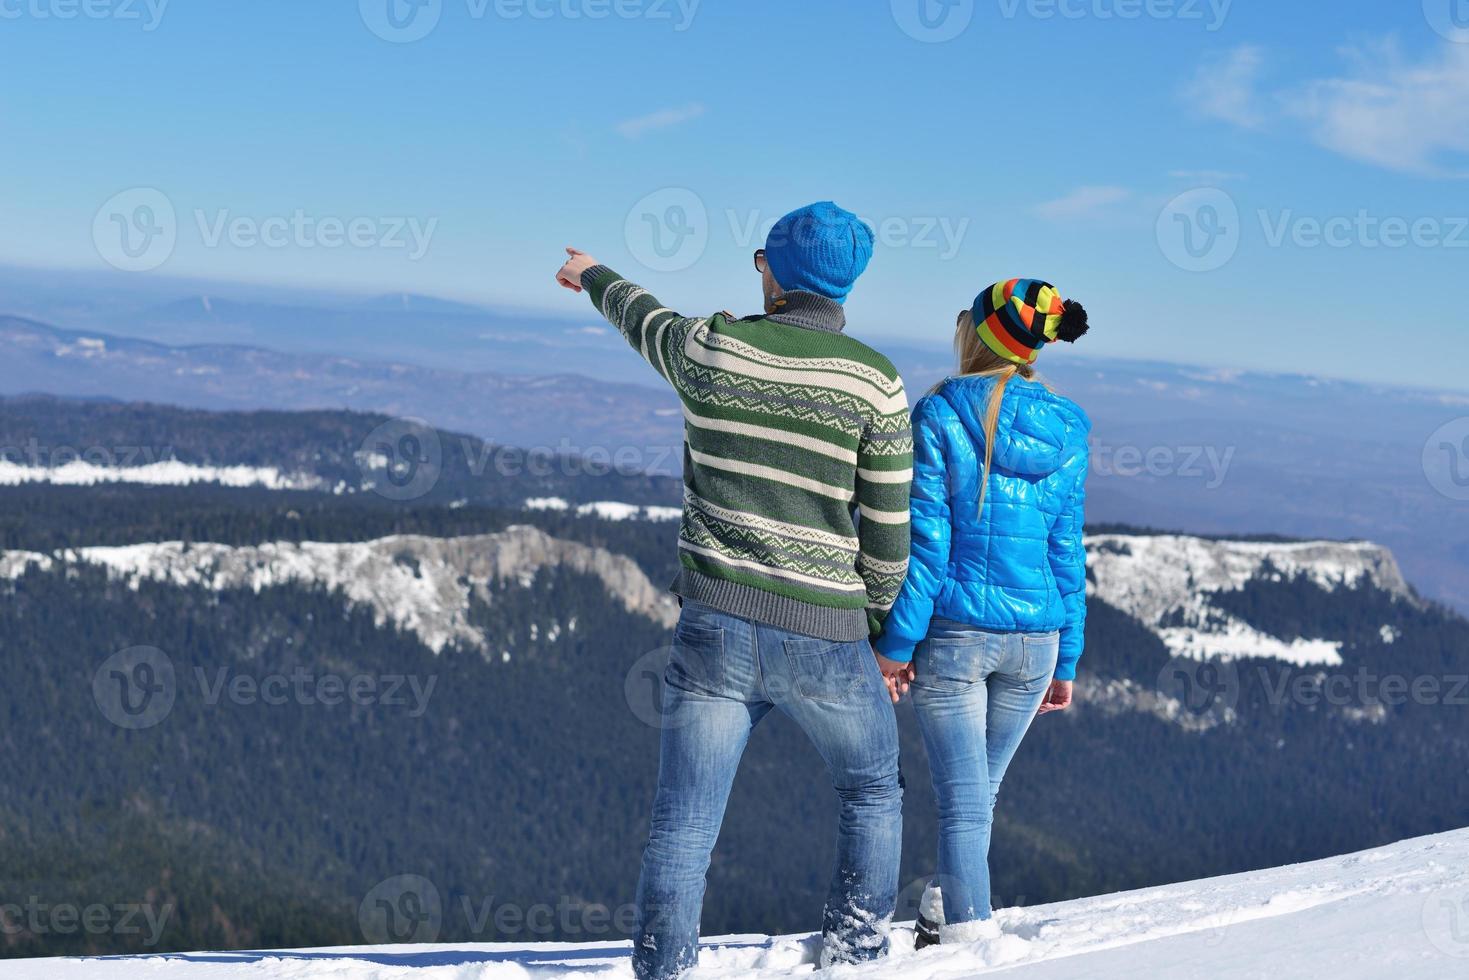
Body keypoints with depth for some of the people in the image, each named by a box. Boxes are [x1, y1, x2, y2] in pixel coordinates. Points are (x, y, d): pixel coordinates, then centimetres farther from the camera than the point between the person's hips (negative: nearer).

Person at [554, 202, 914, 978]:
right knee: (872, 796, 23)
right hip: (824, 639, -1)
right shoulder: (875, 381, -6)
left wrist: (595, 277, 47)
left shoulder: (710, 349, -1)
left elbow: (645, 319, 24)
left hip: (715, 629, 1)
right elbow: (887, 534, -4)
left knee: (682, 826, 4)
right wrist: (882, 632, 14)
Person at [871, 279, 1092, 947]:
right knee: (982, 789, 20)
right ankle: (946, 913, 31)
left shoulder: (940, 415, -9)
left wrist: (895, 643, -7)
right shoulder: (1064, 430, 3)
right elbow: (1067, 553, 6)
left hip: (954, 633, -4)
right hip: (1033, 638, 4)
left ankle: (968, 934, -3)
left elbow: (925, 541, -12)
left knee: (961, 799, 0)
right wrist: (1065, 661, 11)